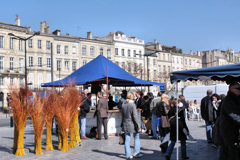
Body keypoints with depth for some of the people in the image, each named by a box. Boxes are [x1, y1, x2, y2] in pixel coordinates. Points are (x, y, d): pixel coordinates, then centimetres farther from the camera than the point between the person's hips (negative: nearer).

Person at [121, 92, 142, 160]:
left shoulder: (123, 105, 4)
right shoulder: (132, 105, -12)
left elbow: (122, 116, 10)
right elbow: (134, 116, -15)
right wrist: (137, 125, -11)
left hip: (125, 125, 5)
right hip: (132, 124, -5)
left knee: (127, 140, 6)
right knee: (136, 138, 15)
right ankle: (136, 153, 17)